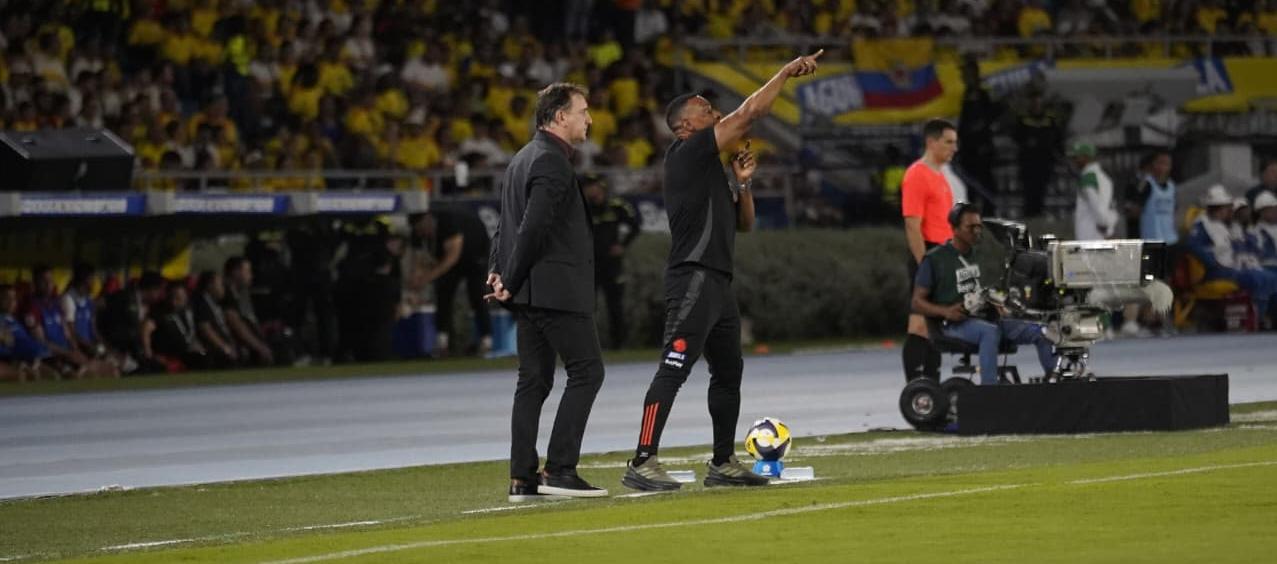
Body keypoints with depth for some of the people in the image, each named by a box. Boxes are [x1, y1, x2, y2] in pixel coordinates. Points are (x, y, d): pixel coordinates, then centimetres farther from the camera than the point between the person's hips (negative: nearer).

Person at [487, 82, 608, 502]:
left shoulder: (522, 159, 18)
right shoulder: (552, 162, -14)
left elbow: (508, 223, 19)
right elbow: (533, 227, -20)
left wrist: (498, 271, 9)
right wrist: (511, 281, -14)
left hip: (530, 293, 10)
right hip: (557, 289, -10)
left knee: (534, 380, 9)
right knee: (586, 371, -6)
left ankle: (523, 478, 6)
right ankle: (560, 469, -11)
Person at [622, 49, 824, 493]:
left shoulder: (709, 170, 22)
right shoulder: (687, 153, -6)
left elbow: (743, 223, 26)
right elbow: (749, 114, -11)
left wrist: (742, 183, 9)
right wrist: (787, 72, -3)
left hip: (718, 282, 10)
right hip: (693, 277, -10)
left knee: (728, 370, 15)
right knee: (674, 368, -16)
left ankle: (723, 463, 23)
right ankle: (642, 463, -22)